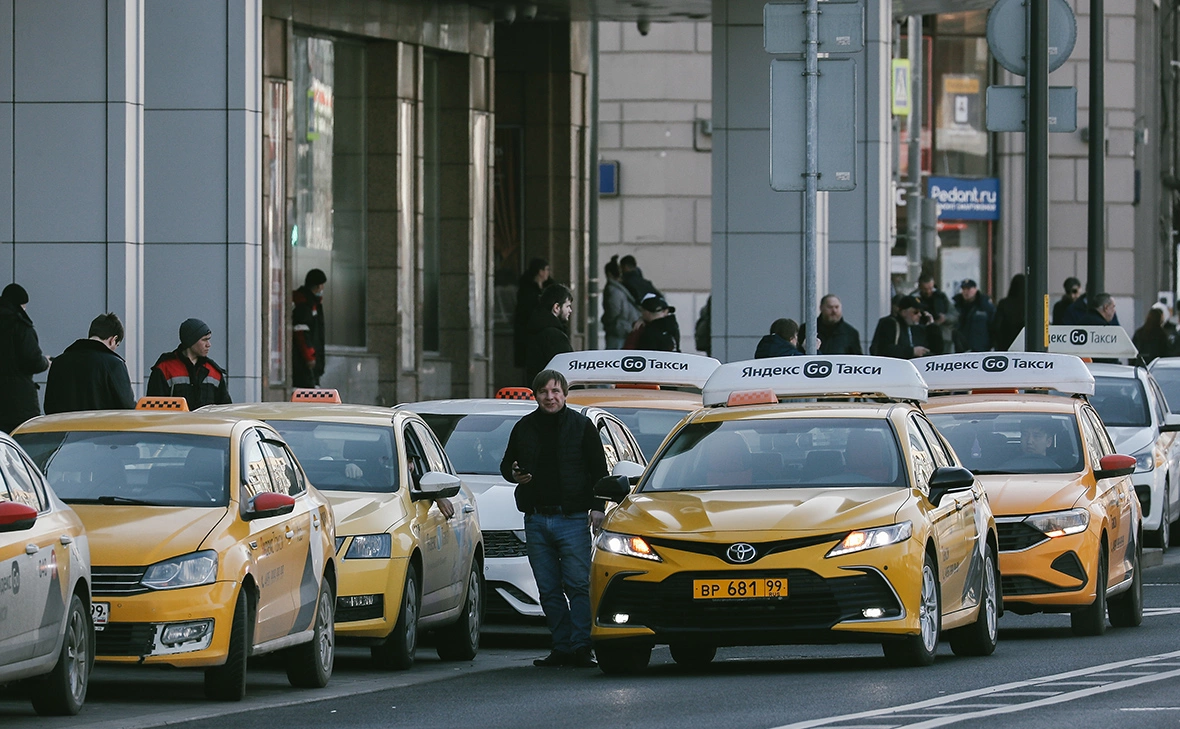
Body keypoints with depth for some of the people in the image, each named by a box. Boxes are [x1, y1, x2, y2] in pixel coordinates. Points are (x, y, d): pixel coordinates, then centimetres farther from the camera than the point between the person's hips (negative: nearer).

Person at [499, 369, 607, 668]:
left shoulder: (582, 426, 4)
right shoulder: (524, 428, 11)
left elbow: (599, 471, 5)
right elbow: (506, 464, 22)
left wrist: (597, 508, -5)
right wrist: (513, 474, -1)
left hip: (572, 519, -4)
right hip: (536, 519, 4)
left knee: (578, 585, -9)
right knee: (549, 590, 4)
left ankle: (580, 647, -8)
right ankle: (562, 648, 8)